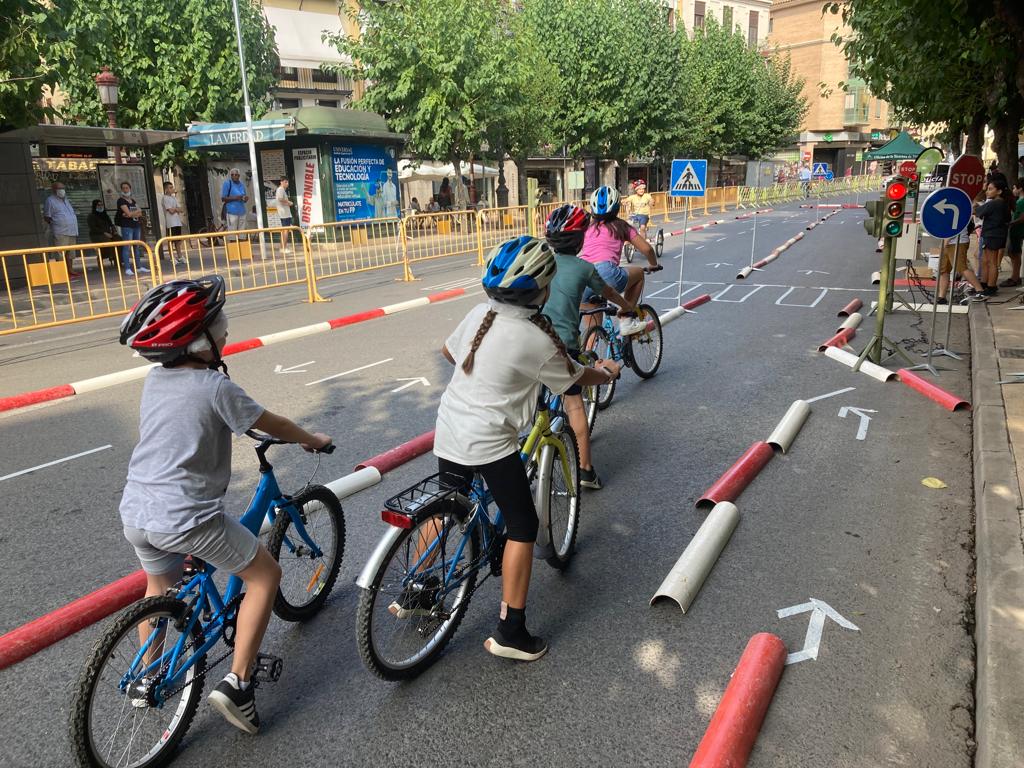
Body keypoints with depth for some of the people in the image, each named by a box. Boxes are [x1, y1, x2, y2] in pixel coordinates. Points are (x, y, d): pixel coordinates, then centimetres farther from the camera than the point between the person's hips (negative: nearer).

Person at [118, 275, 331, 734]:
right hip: (187, 519, -8)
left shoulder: (155, 379, 6)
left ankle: (148, 679, 48)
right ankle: (237, 684, 7)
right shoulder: (215, 386, -16)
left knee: (159, 588, 33)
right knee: (264, 576, 9)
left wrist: (229, 425, 38)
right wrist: (312, 440, 15)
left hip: (135, 513, 8)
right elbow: (273, 425, -3)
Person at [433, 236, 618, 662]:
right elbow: (579, 378, -2)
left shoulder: (478, 313, 0)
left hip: (449, 431, 7)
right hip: (489, 443, -7)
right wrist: (607, 373, 20)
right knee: (522, 528, 8)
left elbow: (449, 352, 17)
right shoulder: (538, 340, -18)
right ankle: (510, 631, 12)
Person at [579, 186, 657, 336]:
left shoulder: (587, 228, 27)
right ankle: (626, 321, 22)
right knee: (639, 273, 27)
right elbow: (646, 249, 16)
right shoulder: (621, 226, 19)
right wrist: (654, 265, 36)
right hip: (606, 274, -4)